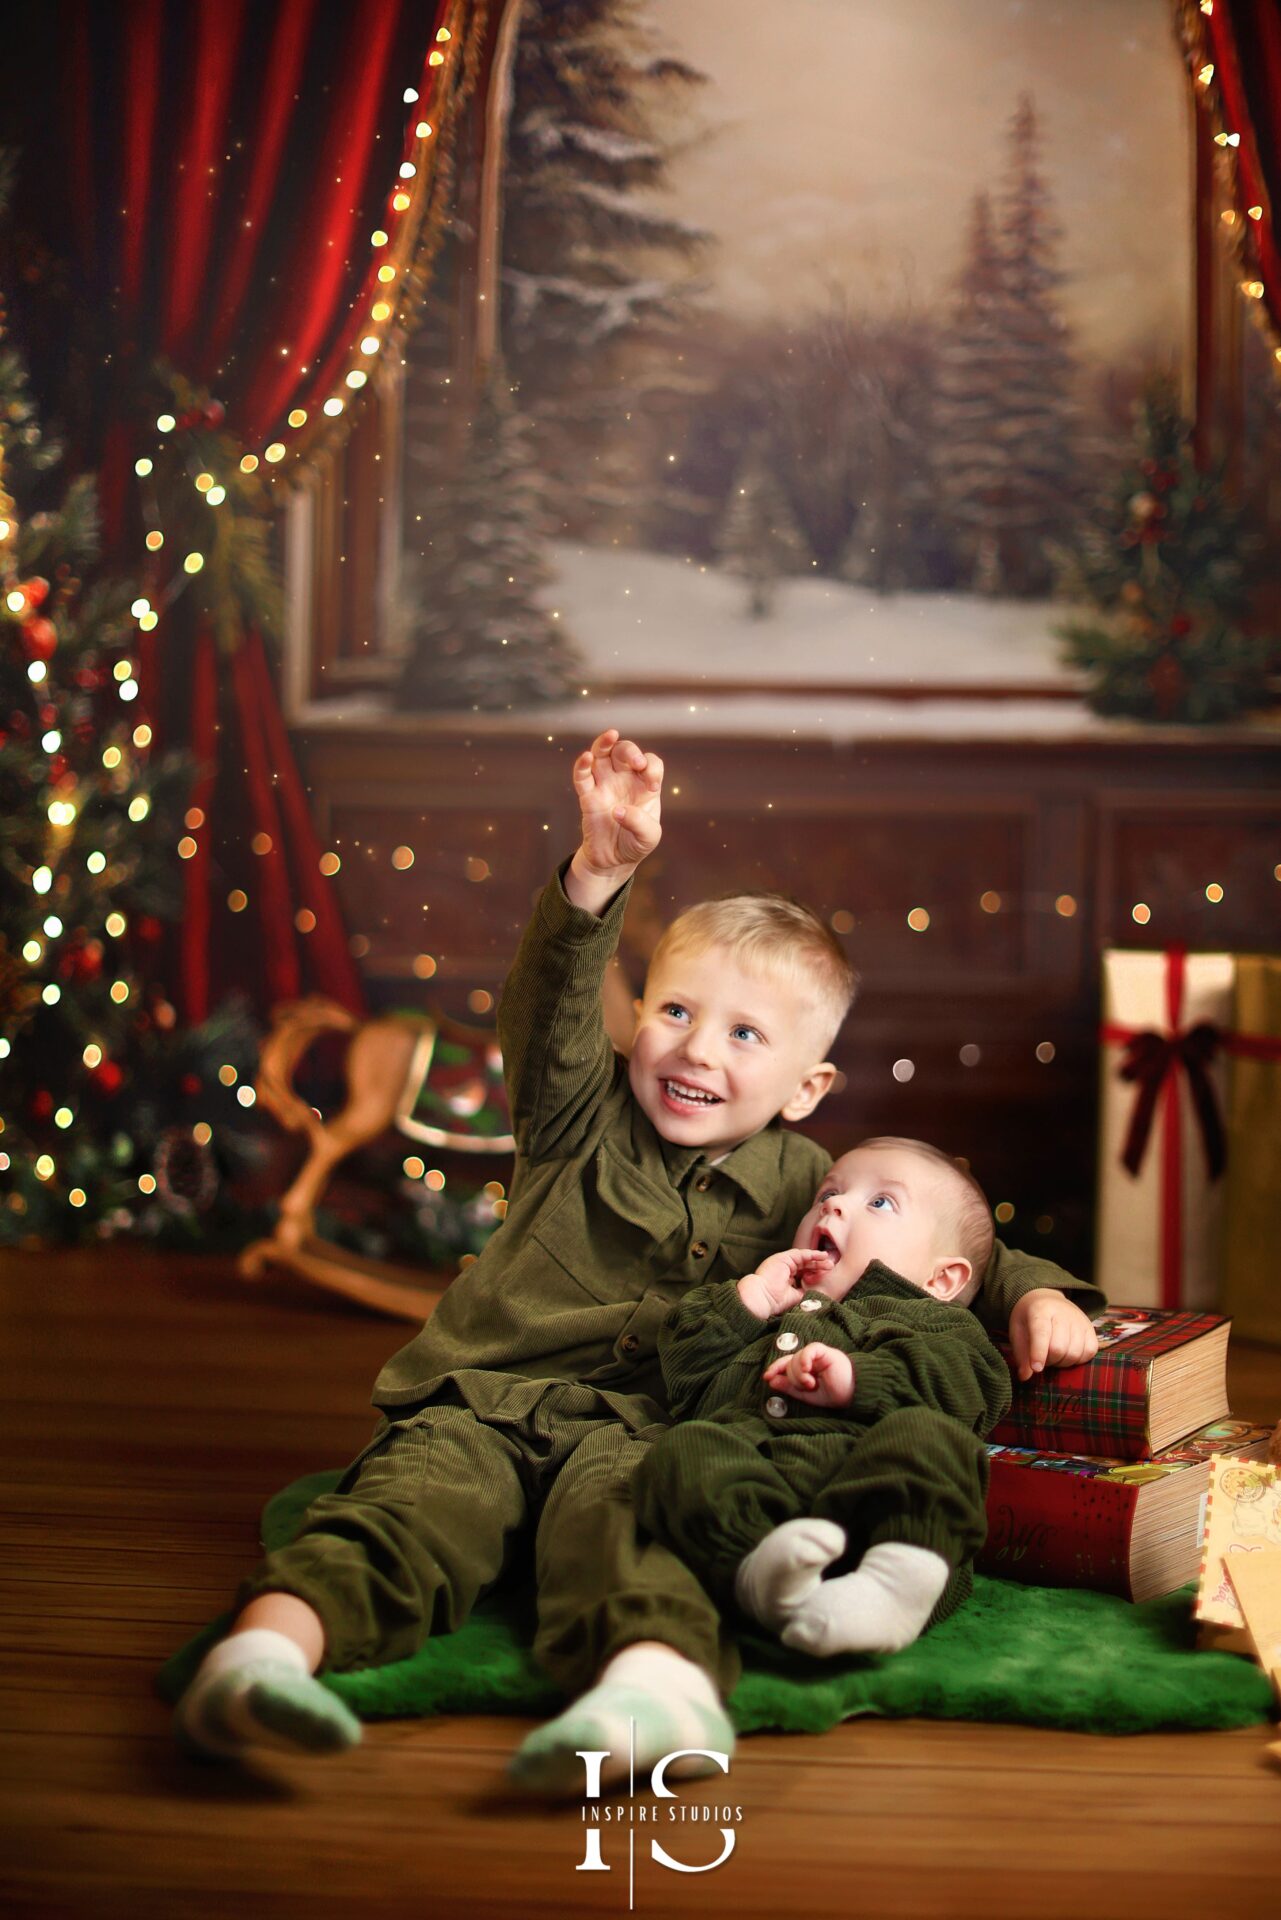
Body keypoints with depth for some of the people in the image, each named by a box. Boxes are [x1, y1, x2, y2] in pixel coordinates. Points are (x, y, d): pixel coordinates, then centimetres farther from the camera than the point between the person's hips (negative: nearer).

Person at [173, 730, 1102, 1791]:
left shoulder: (799, 1182, 15)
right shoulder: (585, 1116, 10)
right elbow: (552, 1004, -8)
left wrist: (1032, 1292, 4)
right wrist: (603, 867, -24)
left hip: (643, 1425, 0)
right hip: (483, 1400, 1)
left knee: (614, 1503, -36)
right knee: (421, 1493, -31)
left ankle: (661, 1678, -67)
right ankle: (269, 1644, -56)